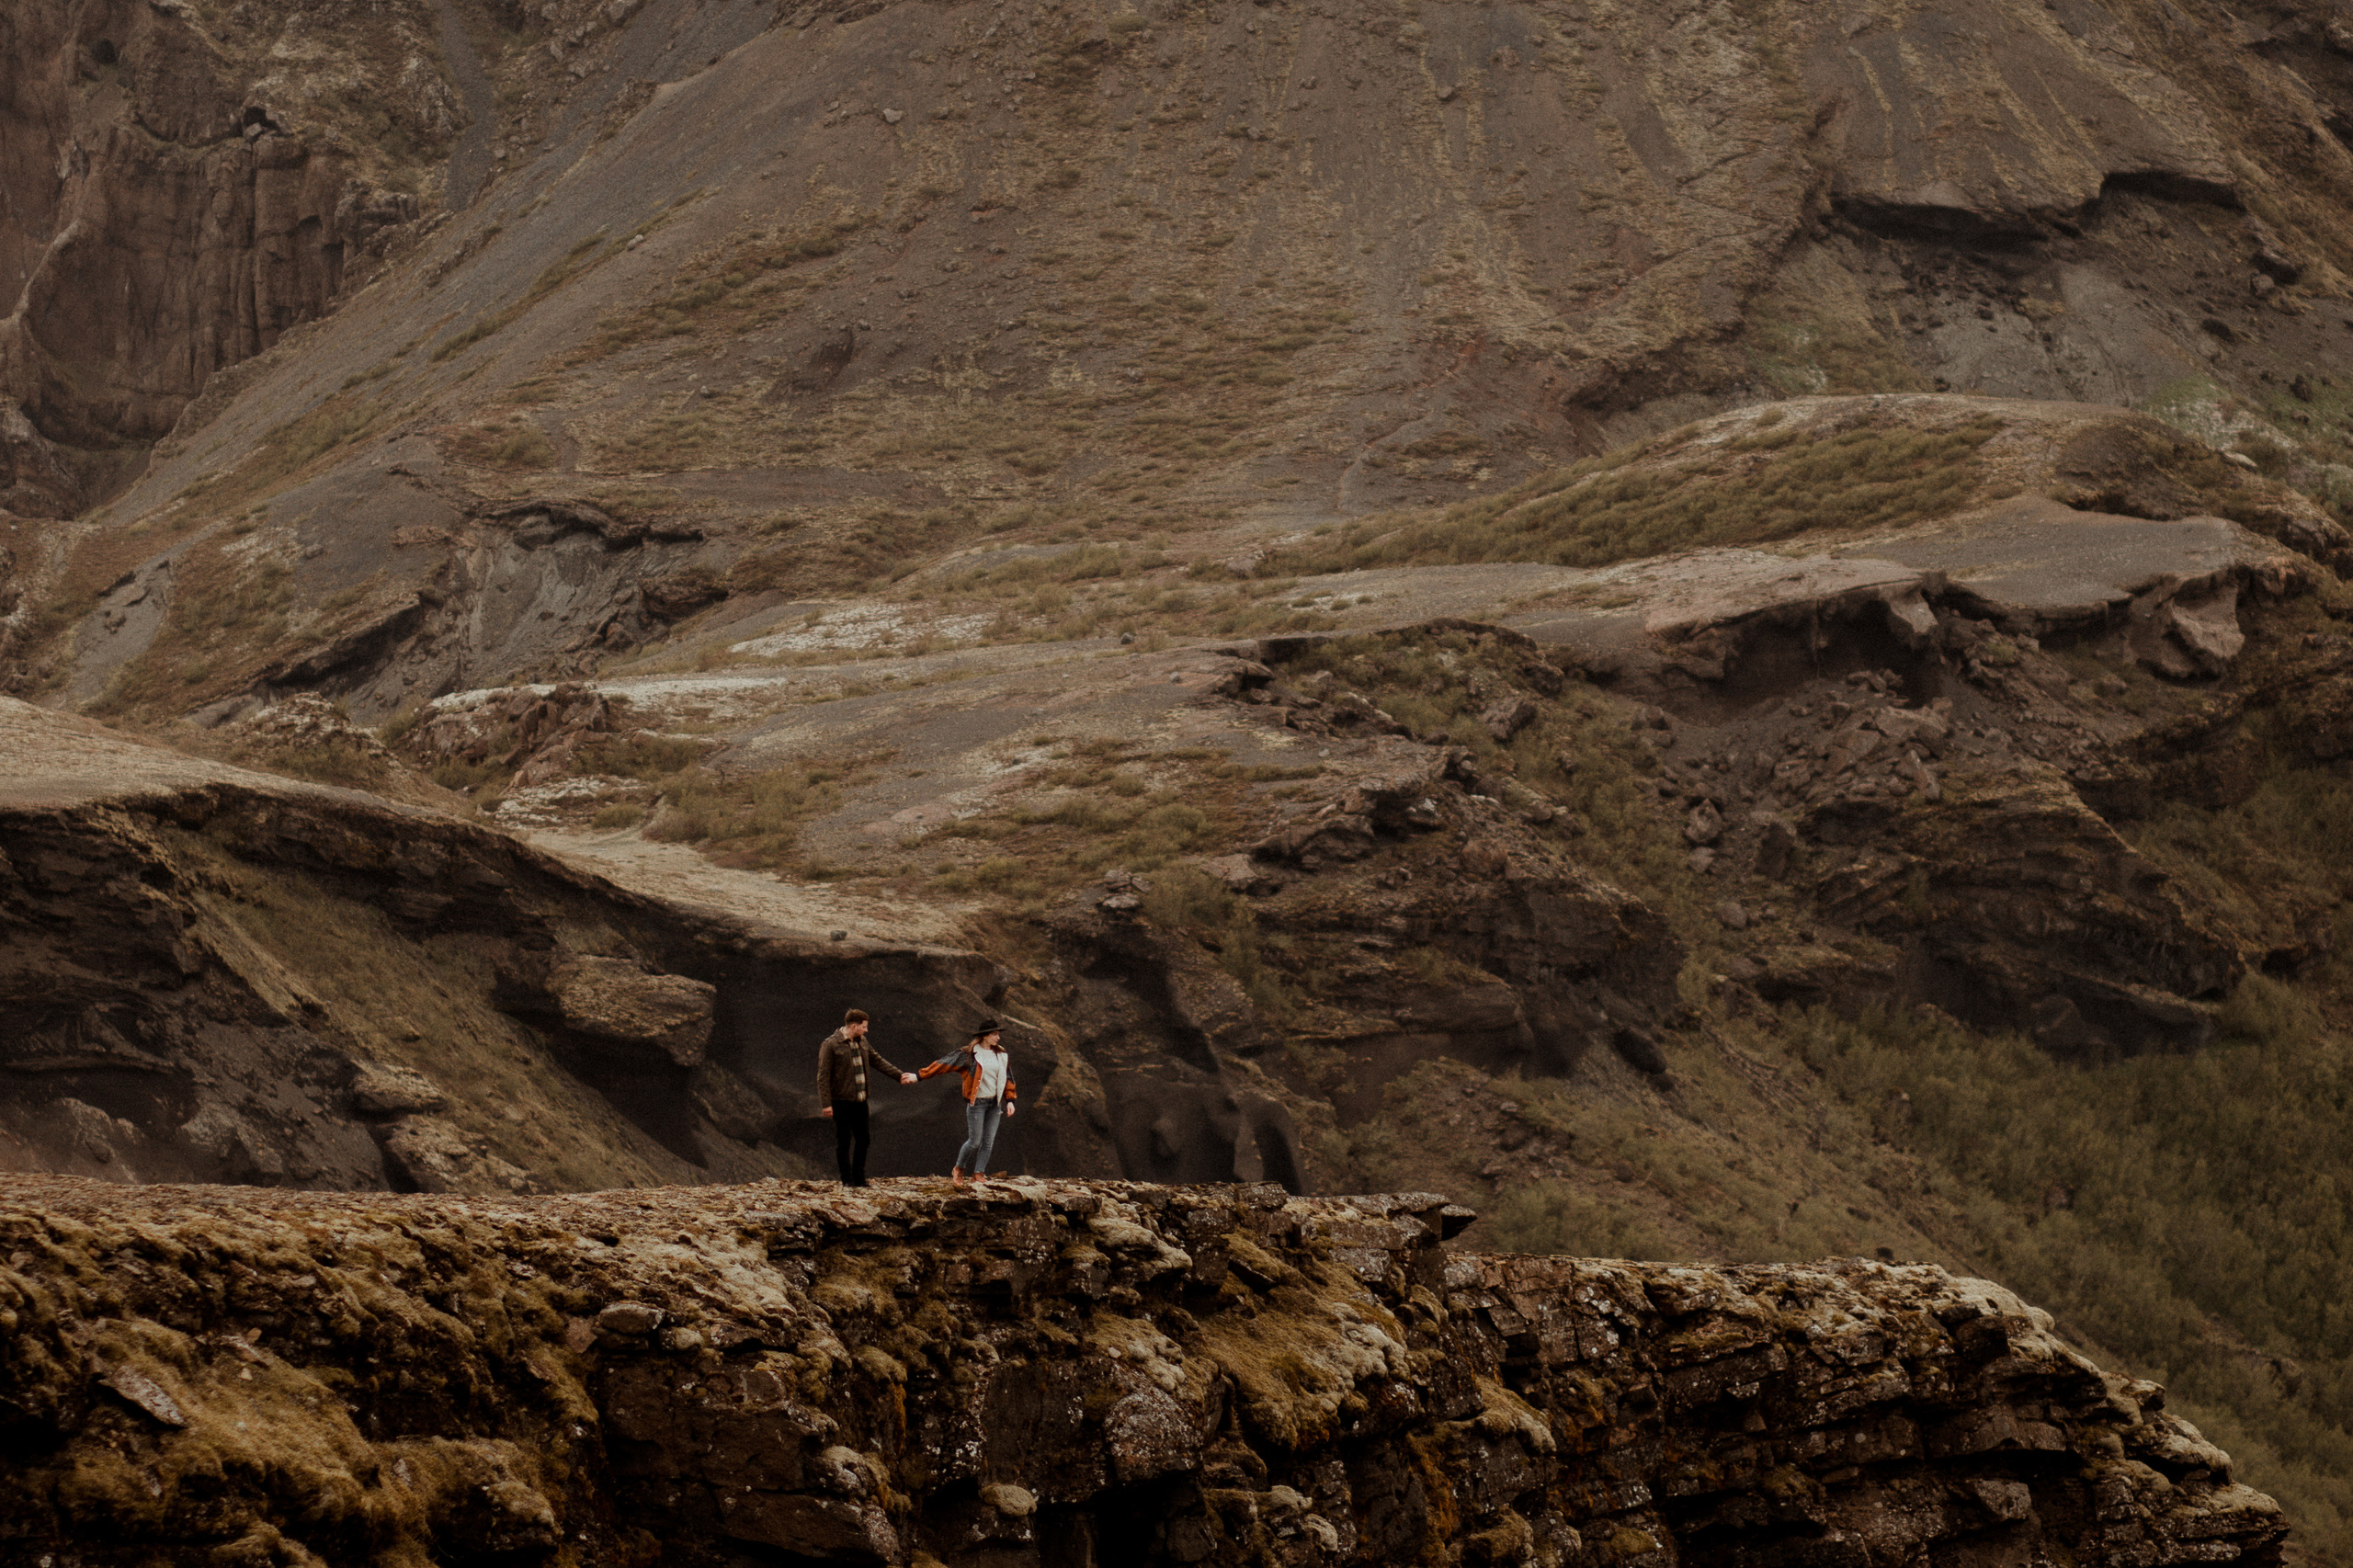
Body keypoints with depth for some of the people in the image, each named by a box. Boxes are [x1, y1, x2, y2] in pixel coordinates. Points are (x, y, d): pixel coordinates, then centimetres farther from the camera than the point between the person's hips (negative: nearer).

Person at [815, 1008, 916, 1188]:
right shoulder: (831, 1045, -12)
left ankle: (859, 1178, 22)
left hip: (860, 1101, 7)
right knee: (844, 1141, 0)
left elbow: (878, 1060, 19)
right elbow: (823, 1076, -13)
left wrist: (899, 1075, 14)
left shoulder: (861, 1042, 11)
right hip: (841, 1101, -7)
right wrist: (826, 1104, -18)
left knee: (863, 1139, 11)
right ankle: (847, 1181, 8)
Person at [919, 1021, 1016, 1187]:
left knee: (988, 1142, 3)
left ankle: (978, 1175, 13)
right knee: (974, 1141, -4)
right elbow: (943, 1064, -10)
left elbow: (1007, 1078, 17)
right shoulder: (969, 1054, -9)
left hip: (994, 1103, 5)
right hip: (976, 1103, -5)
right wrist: (919, 1076, -13)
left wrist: (1010, 1100, 9)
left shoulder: (1001, 1054, 7)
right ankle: (958, 1170, 18)